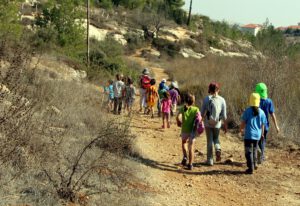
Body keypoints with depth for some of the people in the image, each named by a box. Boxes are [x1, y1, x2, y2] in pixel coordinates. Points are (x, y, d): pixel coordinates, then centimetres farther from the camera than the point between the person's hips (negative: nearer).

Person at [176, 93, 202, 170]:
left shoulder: (183, 108, -3)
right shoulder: (196, 109, -2)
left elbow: (178, 117, -16)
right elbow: (199, 117, -16)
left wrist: (179, 123, 2)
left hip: (184, 130, 0)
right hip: (193, 131, 0)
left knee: (183, 142, 28)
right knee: (191, 148, 7)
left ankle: (185, 157, 9)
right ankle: (190, 165, 6)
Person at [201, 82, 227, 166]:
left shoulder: (206, 99, -8)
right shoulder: (222, 100, -5)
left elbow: (202, 112, -5)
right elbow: (224, 115, -4)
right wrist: (225, 125, 6)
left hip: (208, 123, -1)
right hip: (217, 123, 1)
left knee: (210, 141, 10)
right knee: (216, 138, 23)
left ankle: (210, 160, 13)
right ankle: (218, 149, -6)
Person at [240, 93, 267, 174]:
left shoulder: (248, 111, -11)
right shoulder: (261, 112, -2)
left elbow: (243, 122, -6)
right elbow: (262, 124, 5)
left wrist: (241, 129, 13)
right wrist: (262, 133, 21)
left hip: (249, 134, -4)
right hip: (257, 134, 4)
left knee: (249, 151, 2)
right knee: (254, 150, 23)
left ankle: (251, 168, -2)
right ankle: (254, 165, 35)